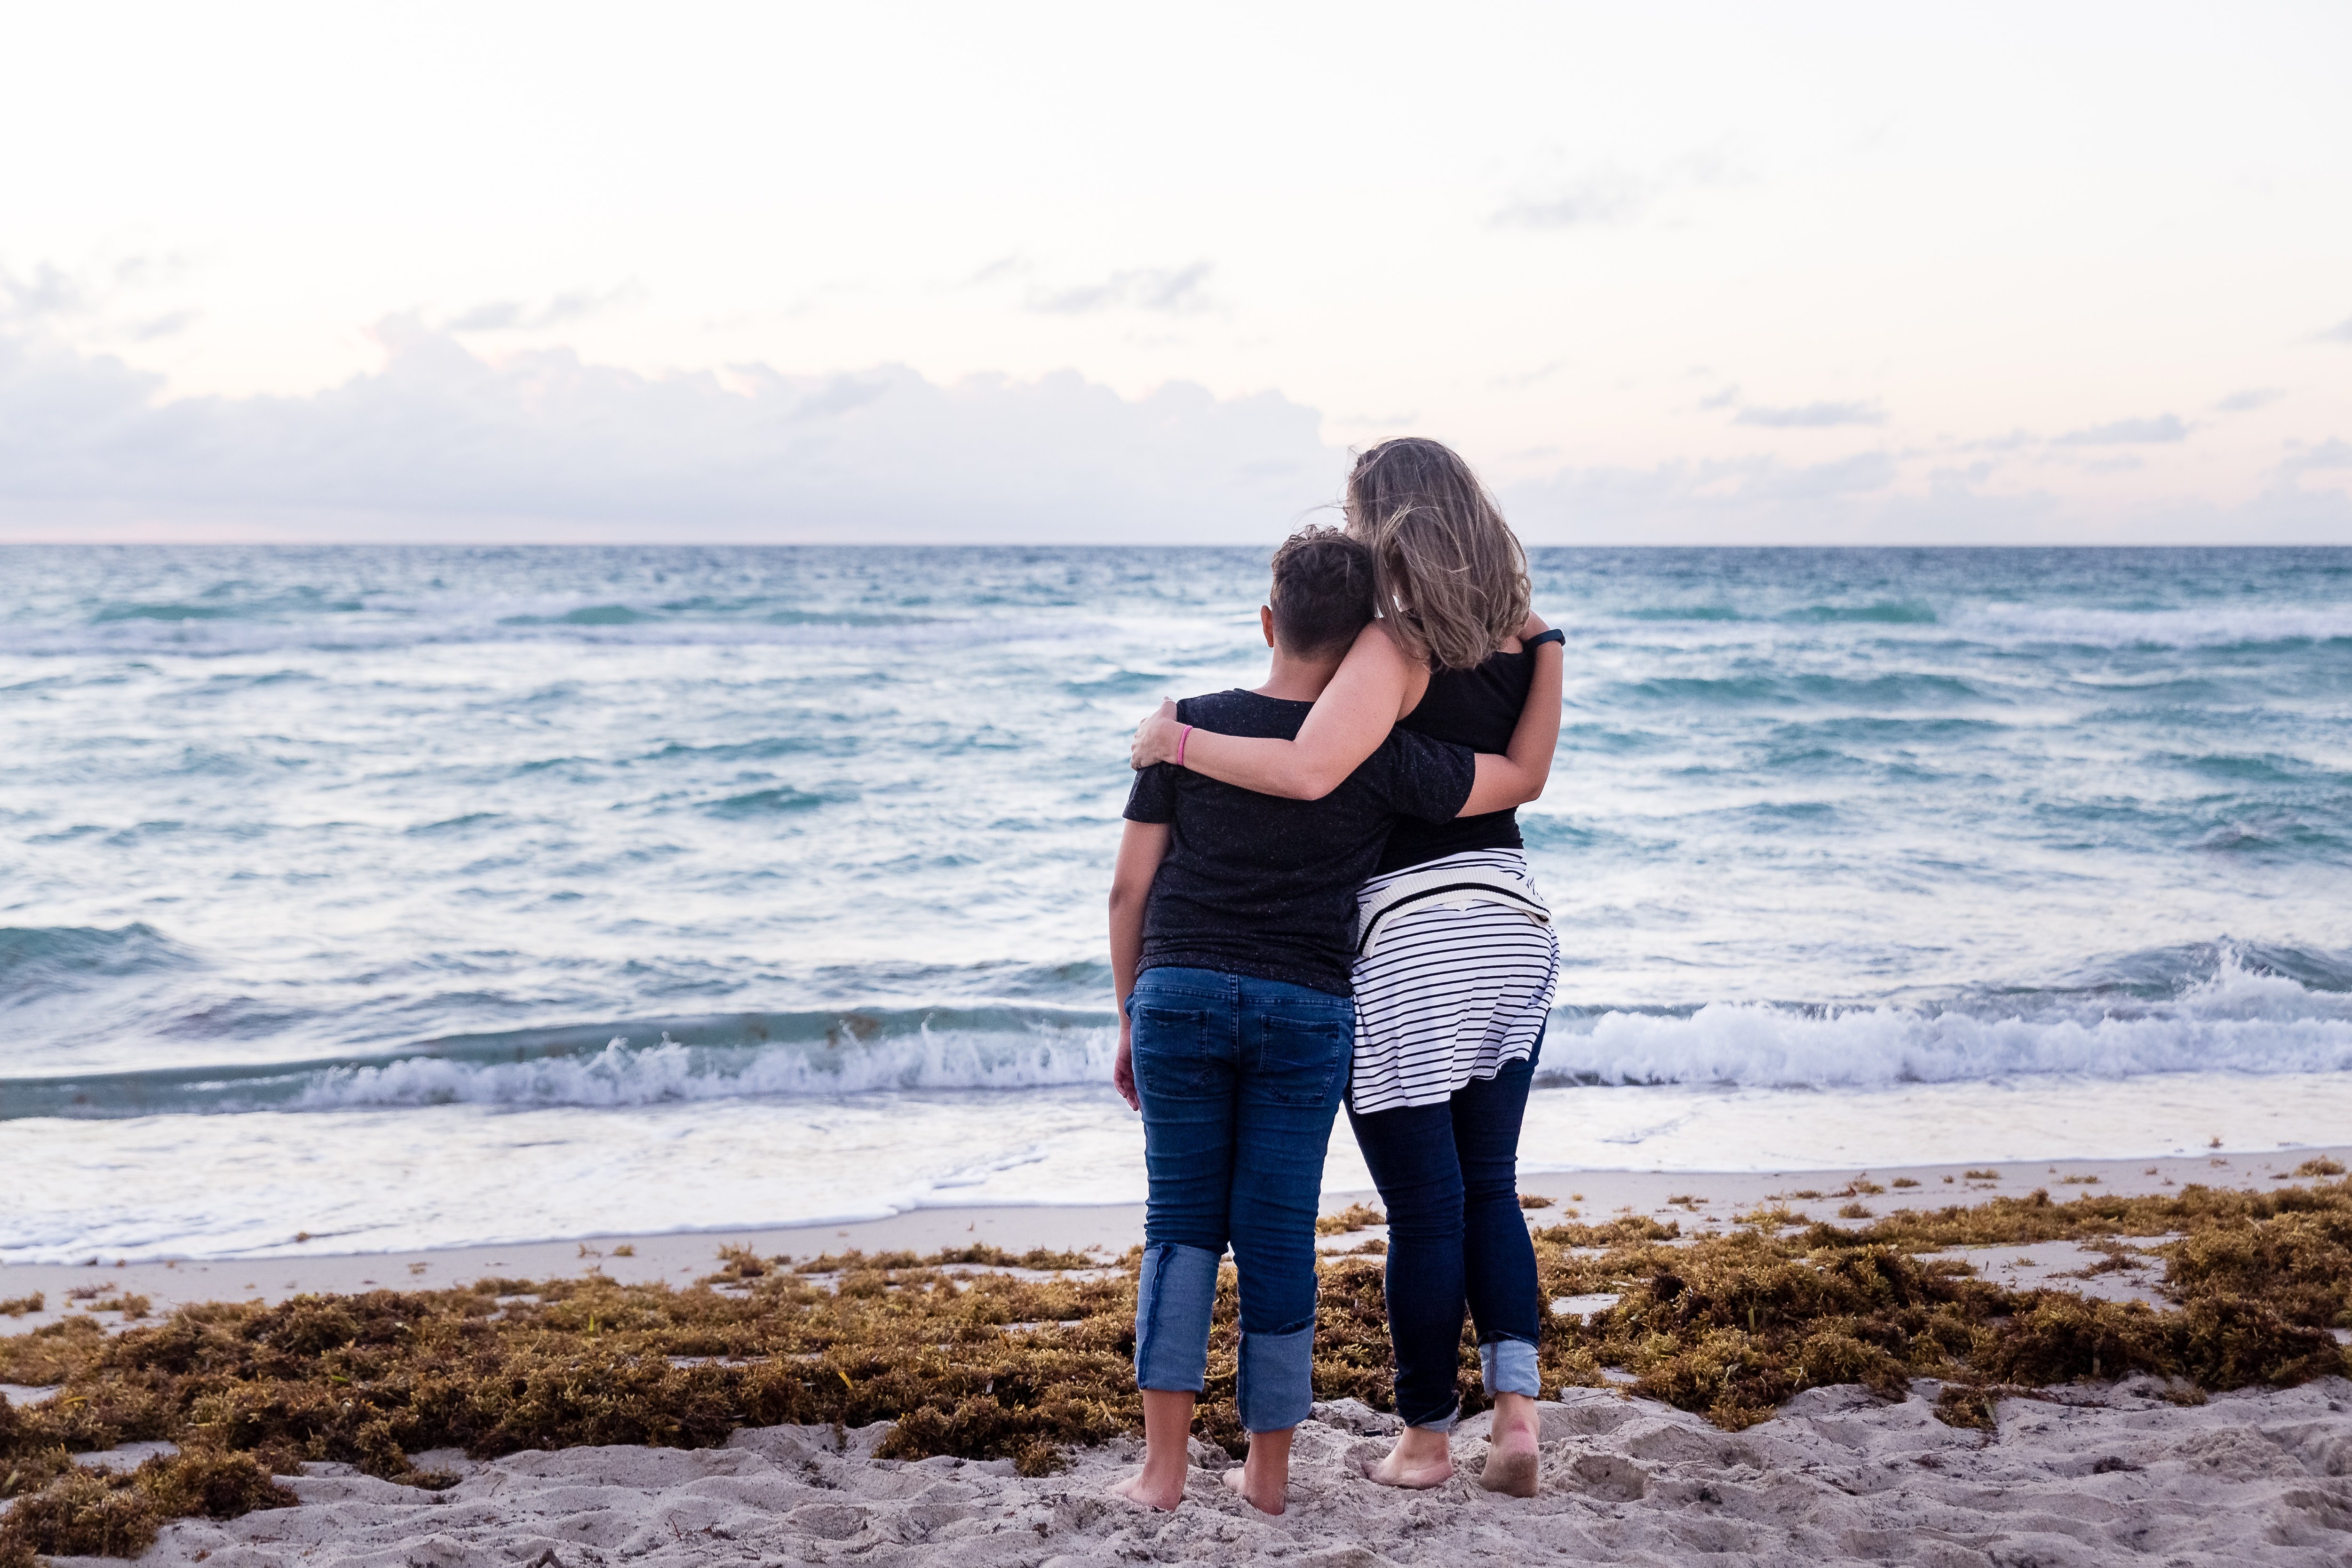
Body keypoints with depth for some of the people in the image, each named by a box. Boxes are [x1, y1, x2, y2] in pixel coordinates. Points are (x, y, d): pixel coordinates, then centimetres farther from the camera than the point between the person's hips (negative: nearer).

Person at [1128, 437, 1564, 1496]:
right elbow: (1523, 781, 11)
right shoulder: (1530, 644, 4)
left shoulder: (1392, 650, -17)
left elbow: (1310, 770, -30)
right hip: (1514, 924, 6)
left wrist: (1179, 740, -19)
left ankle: (1426, 1438, 15)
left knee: (1423, 1204, 3)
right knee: (1489, 1185, 15)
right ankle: (1516, 1408, 3)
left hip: (1406, 941, -6)